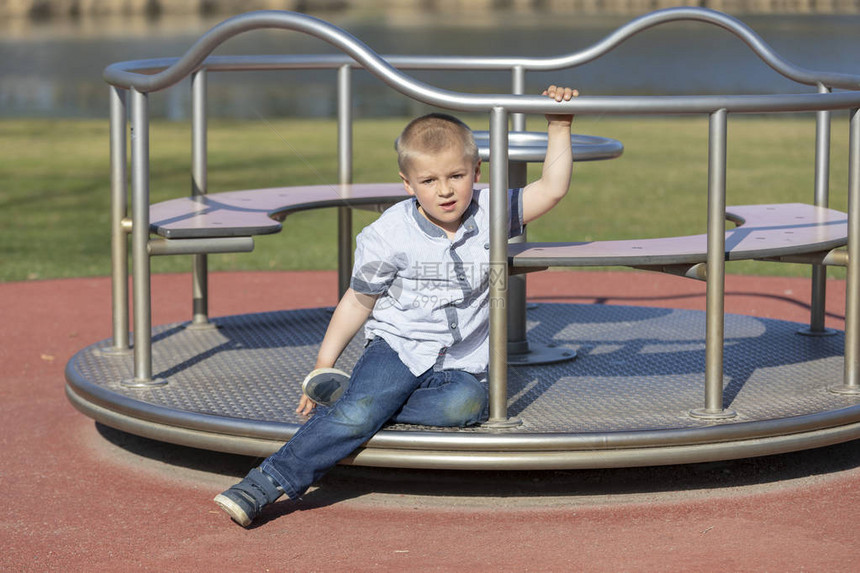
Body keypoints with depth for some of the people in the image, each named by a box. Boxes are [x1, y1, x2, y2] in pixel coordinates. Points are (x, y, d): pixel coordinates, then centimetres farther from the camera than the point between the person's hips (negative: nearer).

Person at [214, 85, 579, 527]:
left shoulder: (490, 213, -1)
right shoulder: (390, 235, -6)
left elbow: (551, 190, -2)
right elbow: (358, 302, 2)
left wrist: (559, 127, -9)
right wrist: (323, 365, 0)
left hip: (458, 364, 2)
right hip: (396, 348, -2)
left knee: (466, 403, -34)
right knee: (358, 413, -31)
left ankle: (357, 400, -25)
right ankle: (265, 482, -36)